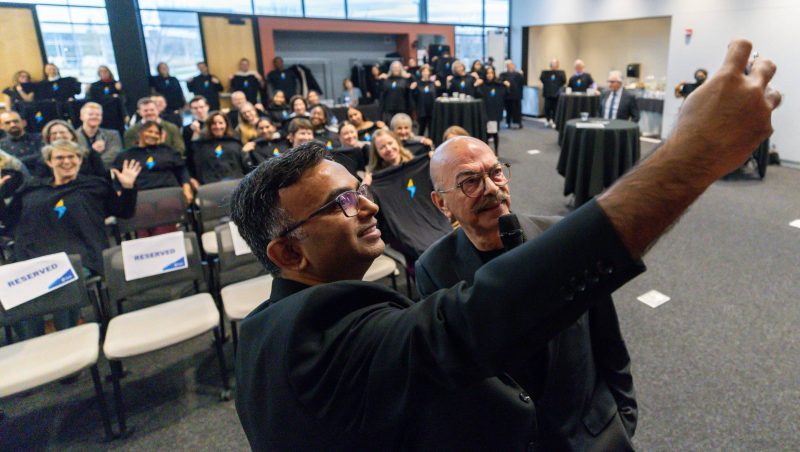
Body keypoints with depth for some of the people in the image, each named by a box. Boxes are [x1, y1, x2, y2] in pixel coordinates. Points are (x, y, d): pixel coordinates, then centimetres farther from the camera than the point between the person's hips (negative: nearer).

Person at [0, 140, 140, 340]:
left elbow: (125, 212, 16)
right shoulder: (31, 188, 26)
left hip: (79, 258, -3)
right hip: (34, 260, 3)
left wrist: (128, 188, 1)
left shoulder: (95, 186, 17)